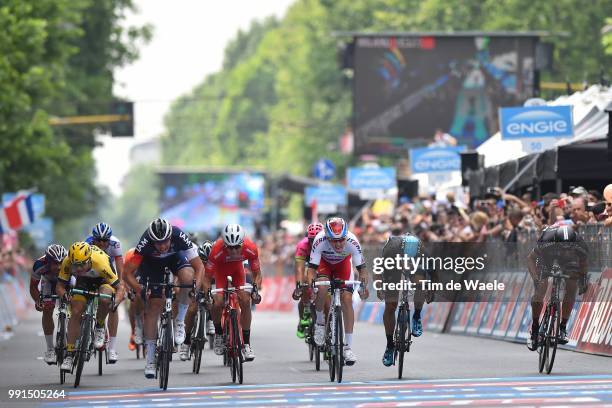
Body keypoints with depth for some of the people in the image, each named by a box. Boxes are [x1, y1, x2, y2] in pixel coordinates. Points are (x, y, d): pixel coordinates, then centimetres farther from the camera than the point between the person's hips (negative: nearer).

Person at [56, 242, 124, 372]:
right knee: (75, 312, -15)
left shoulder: (100, 263, -39)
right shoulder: (67, 262, -31)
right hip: (83, 282, 3)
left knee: (104, 299, -35)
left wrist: (115, 302, -50)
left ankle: (100, 327, -5)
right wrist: (64, 294, -43)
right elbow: (60, 286, -21)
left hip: (103, 281, -3)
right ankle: (69, 355, -8)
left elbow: (120, 289, -31)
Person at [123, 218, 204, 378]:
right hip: (151, 262, -1)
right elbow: (128, 272, -33)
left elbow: (199, 266, -33)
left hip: (175, 256, 1)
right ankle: (150, 360, -1)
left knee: (188, 276, -33)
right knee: (154, 307, -8)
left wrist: (196, 286, -49)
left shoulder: (179, 236, -37)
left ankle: (180, 321, -11)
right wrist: (140, 290, -46)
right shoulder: (145, 242, -37)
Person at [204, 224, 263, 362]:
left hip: (237, 268, 2)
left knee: (245, 301, -14)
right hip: (220, 269, -2)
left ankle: (246, 344, -4)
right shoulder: (217, 250, -39)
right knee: (217, 303, -22)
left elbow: (257, 273, -20)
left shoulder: (251, 249, -33)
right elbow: (207, 277, -28)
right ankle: (218, 334, 5)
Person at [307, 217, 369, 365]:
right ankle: (320, 321, -1)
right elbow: (312, 267, -35)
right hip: (324, 263, -1)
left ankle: (348, 346, -8)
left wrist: (364, 285, -49)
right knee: (322, 288, -30)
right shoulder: (320, 240, -37)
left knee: (347, 299, -13)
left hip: (342, 264, 1)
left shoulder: (352, 242, -35)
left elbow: (361, 267, -32)